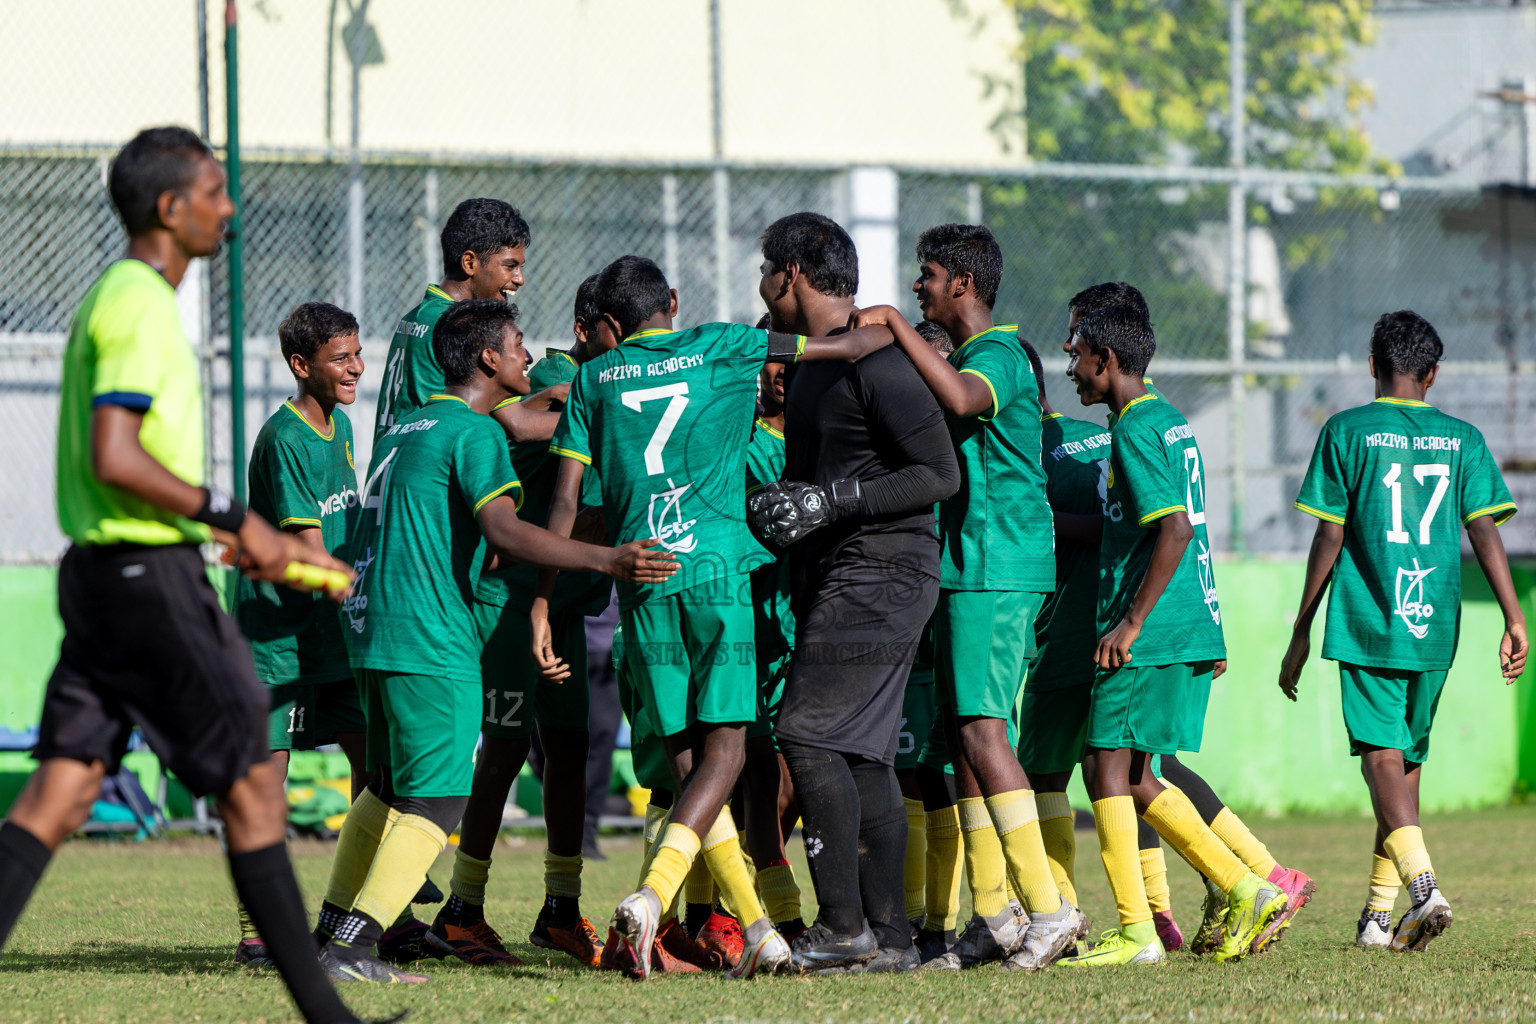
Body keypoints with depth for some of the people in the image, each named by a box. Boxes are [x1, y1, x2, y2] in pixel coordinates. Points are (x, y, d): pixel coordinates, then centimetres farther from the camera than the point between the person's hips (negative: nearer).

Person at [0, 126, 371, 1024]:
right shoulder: (140, 305, -13)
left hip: (101, 575, 10)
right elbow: (114, 459, -22)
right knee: (252, 783, -3)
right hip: (150, 577, -10)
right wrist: (234, 520, -17)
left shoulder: (117, 298, 19)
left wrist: (262, 540, 21)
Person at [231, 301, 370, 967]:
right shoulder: (284, 439, -16)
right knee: (266, 769, -7)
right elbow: (311, 557, -19)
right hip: (275, 630, -8)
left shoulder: (339, 424, 10)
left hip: (330, 630, 8)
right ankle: (254, 932, -4)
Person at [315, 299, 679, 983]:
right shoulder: (474, 432, -8)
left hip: (371, 622, 9)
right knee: (438, 798, -8)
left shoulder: (406, 430, 20)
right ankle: (352, 950, -16)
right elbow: (503, 530, -23)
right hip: (432, 642, -9)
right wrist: (607, 560, -30)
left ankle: (329, 935, 25)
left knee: (388, 790, 21)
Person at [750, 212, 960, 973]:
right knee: (862, 753, 8)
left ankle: (843, 927, -14)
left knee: (809, 734, -14)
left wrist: (833, 501, -20)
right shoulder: (816, 363, 17)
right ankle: (887, 935, 9)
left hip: (880, 574, -10)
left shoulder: (876, 360, -14)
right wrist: (775, 506, 9)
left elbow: (942, 474, -16)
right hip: (839, 581, 10)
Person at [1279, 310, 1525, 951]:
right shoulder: (1462, 439, 8)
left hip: (1366, 626, -4)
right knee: (1408, 763, 15)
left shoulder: (1346, 433, 0)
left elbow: (1329, 539, -2)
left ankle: (1422, 881, -33)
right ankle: (1380, 915, 19)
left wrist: (1301, 633, 4)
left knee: (1382, 758, -10)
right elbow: (1485, 532, -1)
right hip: (1435, 631, 4)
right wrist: (1514, 620, -1)